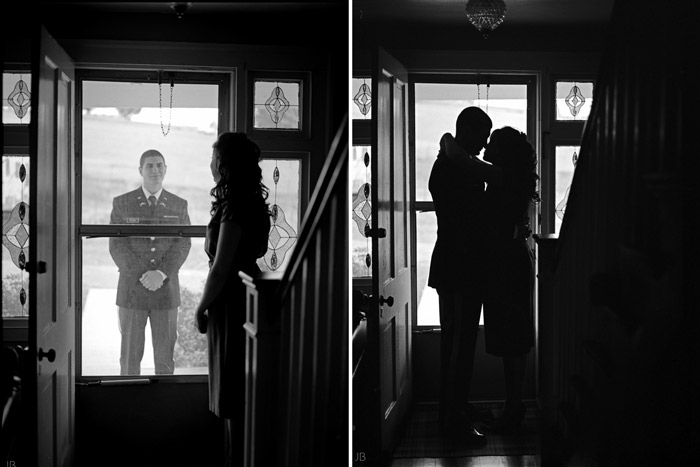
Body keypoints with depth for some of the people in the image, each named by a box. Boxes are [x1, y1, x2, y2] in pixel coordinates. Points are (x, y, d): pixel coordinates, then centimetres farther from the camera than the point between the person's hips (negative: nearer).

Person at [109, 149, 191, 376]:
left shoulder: (179, 206, 4)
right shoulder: (122, 204, -1)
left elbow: (182, 246, -5)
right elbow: (117, 247, -8)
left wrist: (160, 274, -20)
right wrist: (142, 276, -20)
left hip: (166, 291, 1)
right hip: (132, 290, -1)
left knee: (165, 358, 3)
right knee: (130, 357, 3)